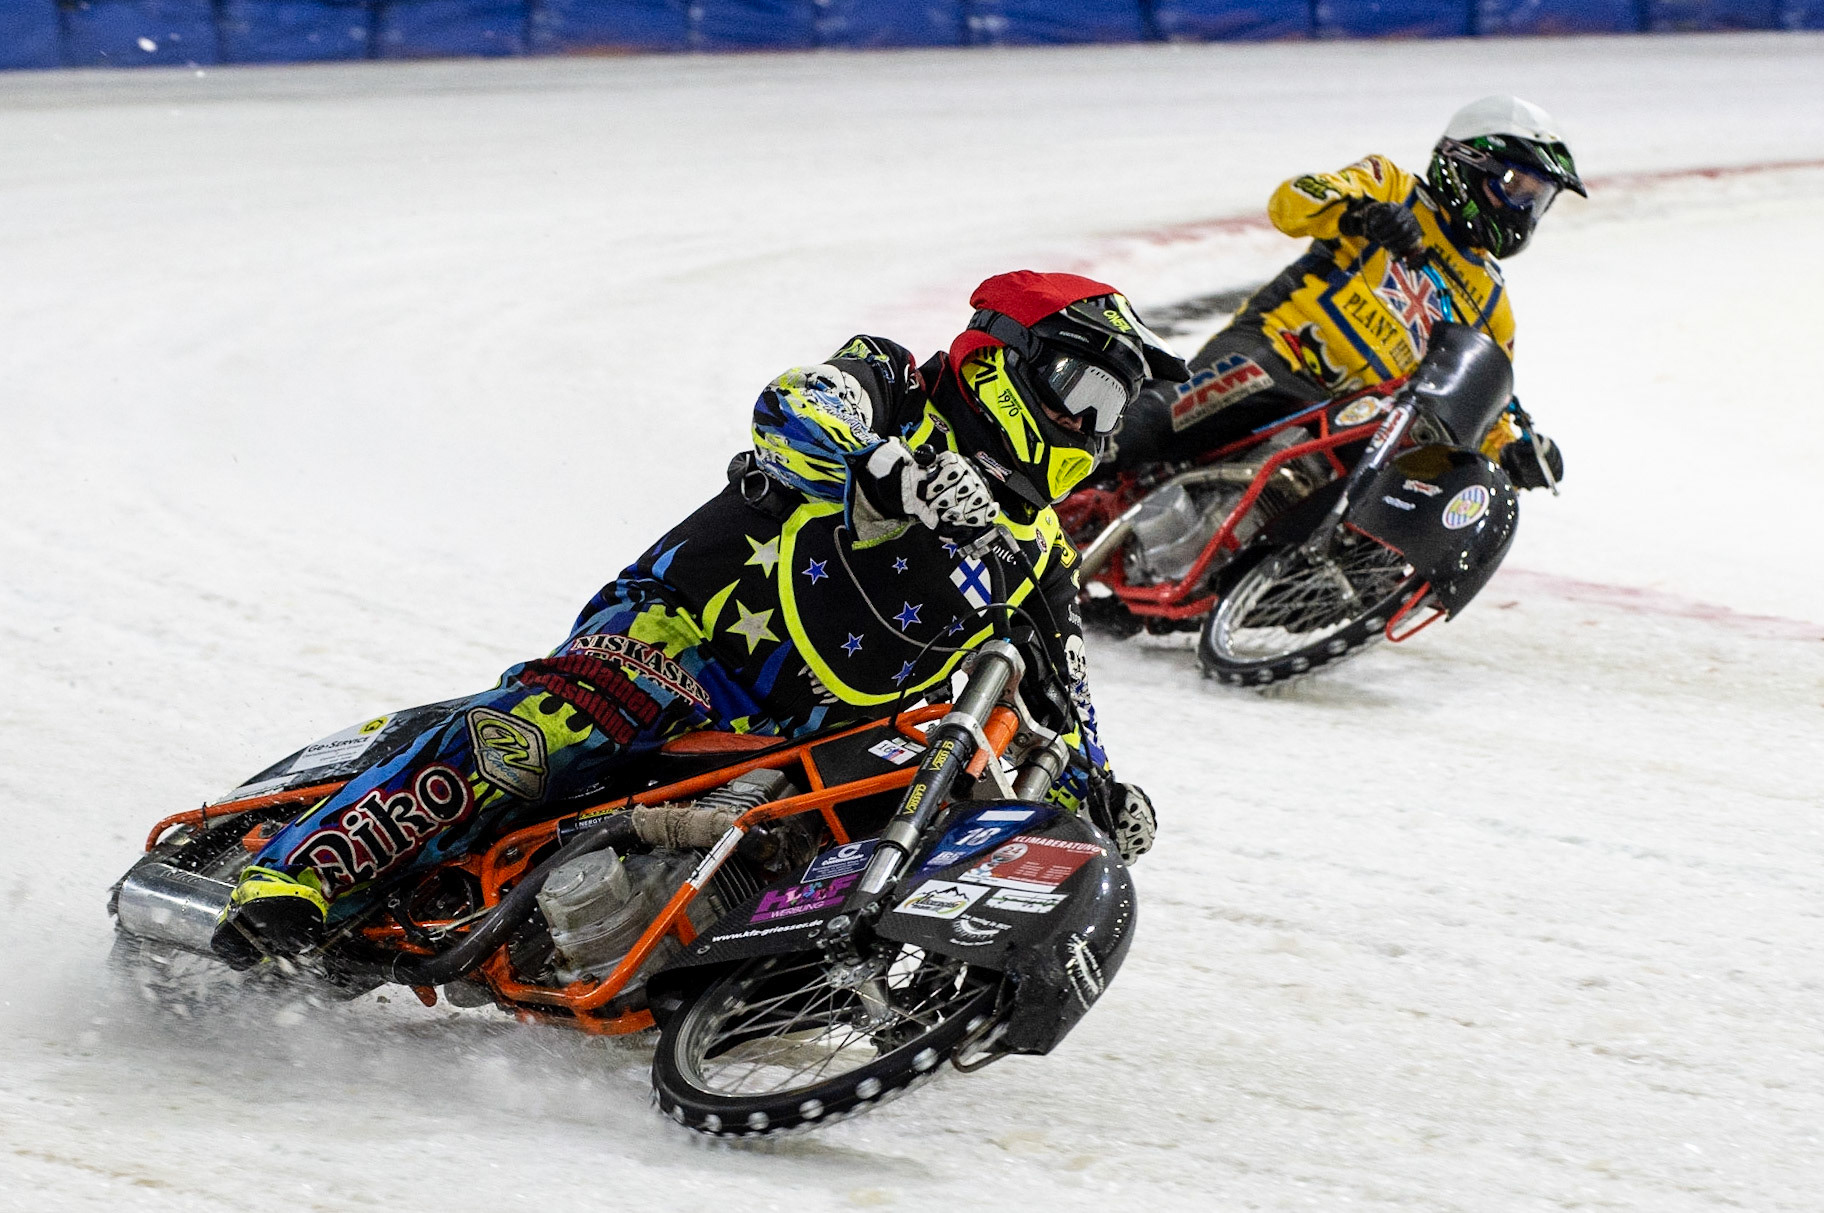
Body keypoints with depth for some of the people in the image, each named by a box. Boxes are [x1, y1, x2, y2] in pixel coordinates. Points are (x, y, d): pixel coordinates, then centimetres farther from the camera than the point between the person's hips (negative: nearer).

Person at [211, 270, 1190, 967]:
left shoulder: (1039, 561, 18)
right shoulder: (887, 387, 1)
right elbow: (793, 412, -20)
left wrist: (1099, 794, -2)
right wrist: (891, 479, -39)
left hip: (813, 750, 8)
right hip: (682, 640, -8)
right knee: (538, 730, -30)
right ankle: (296, 874, -35)